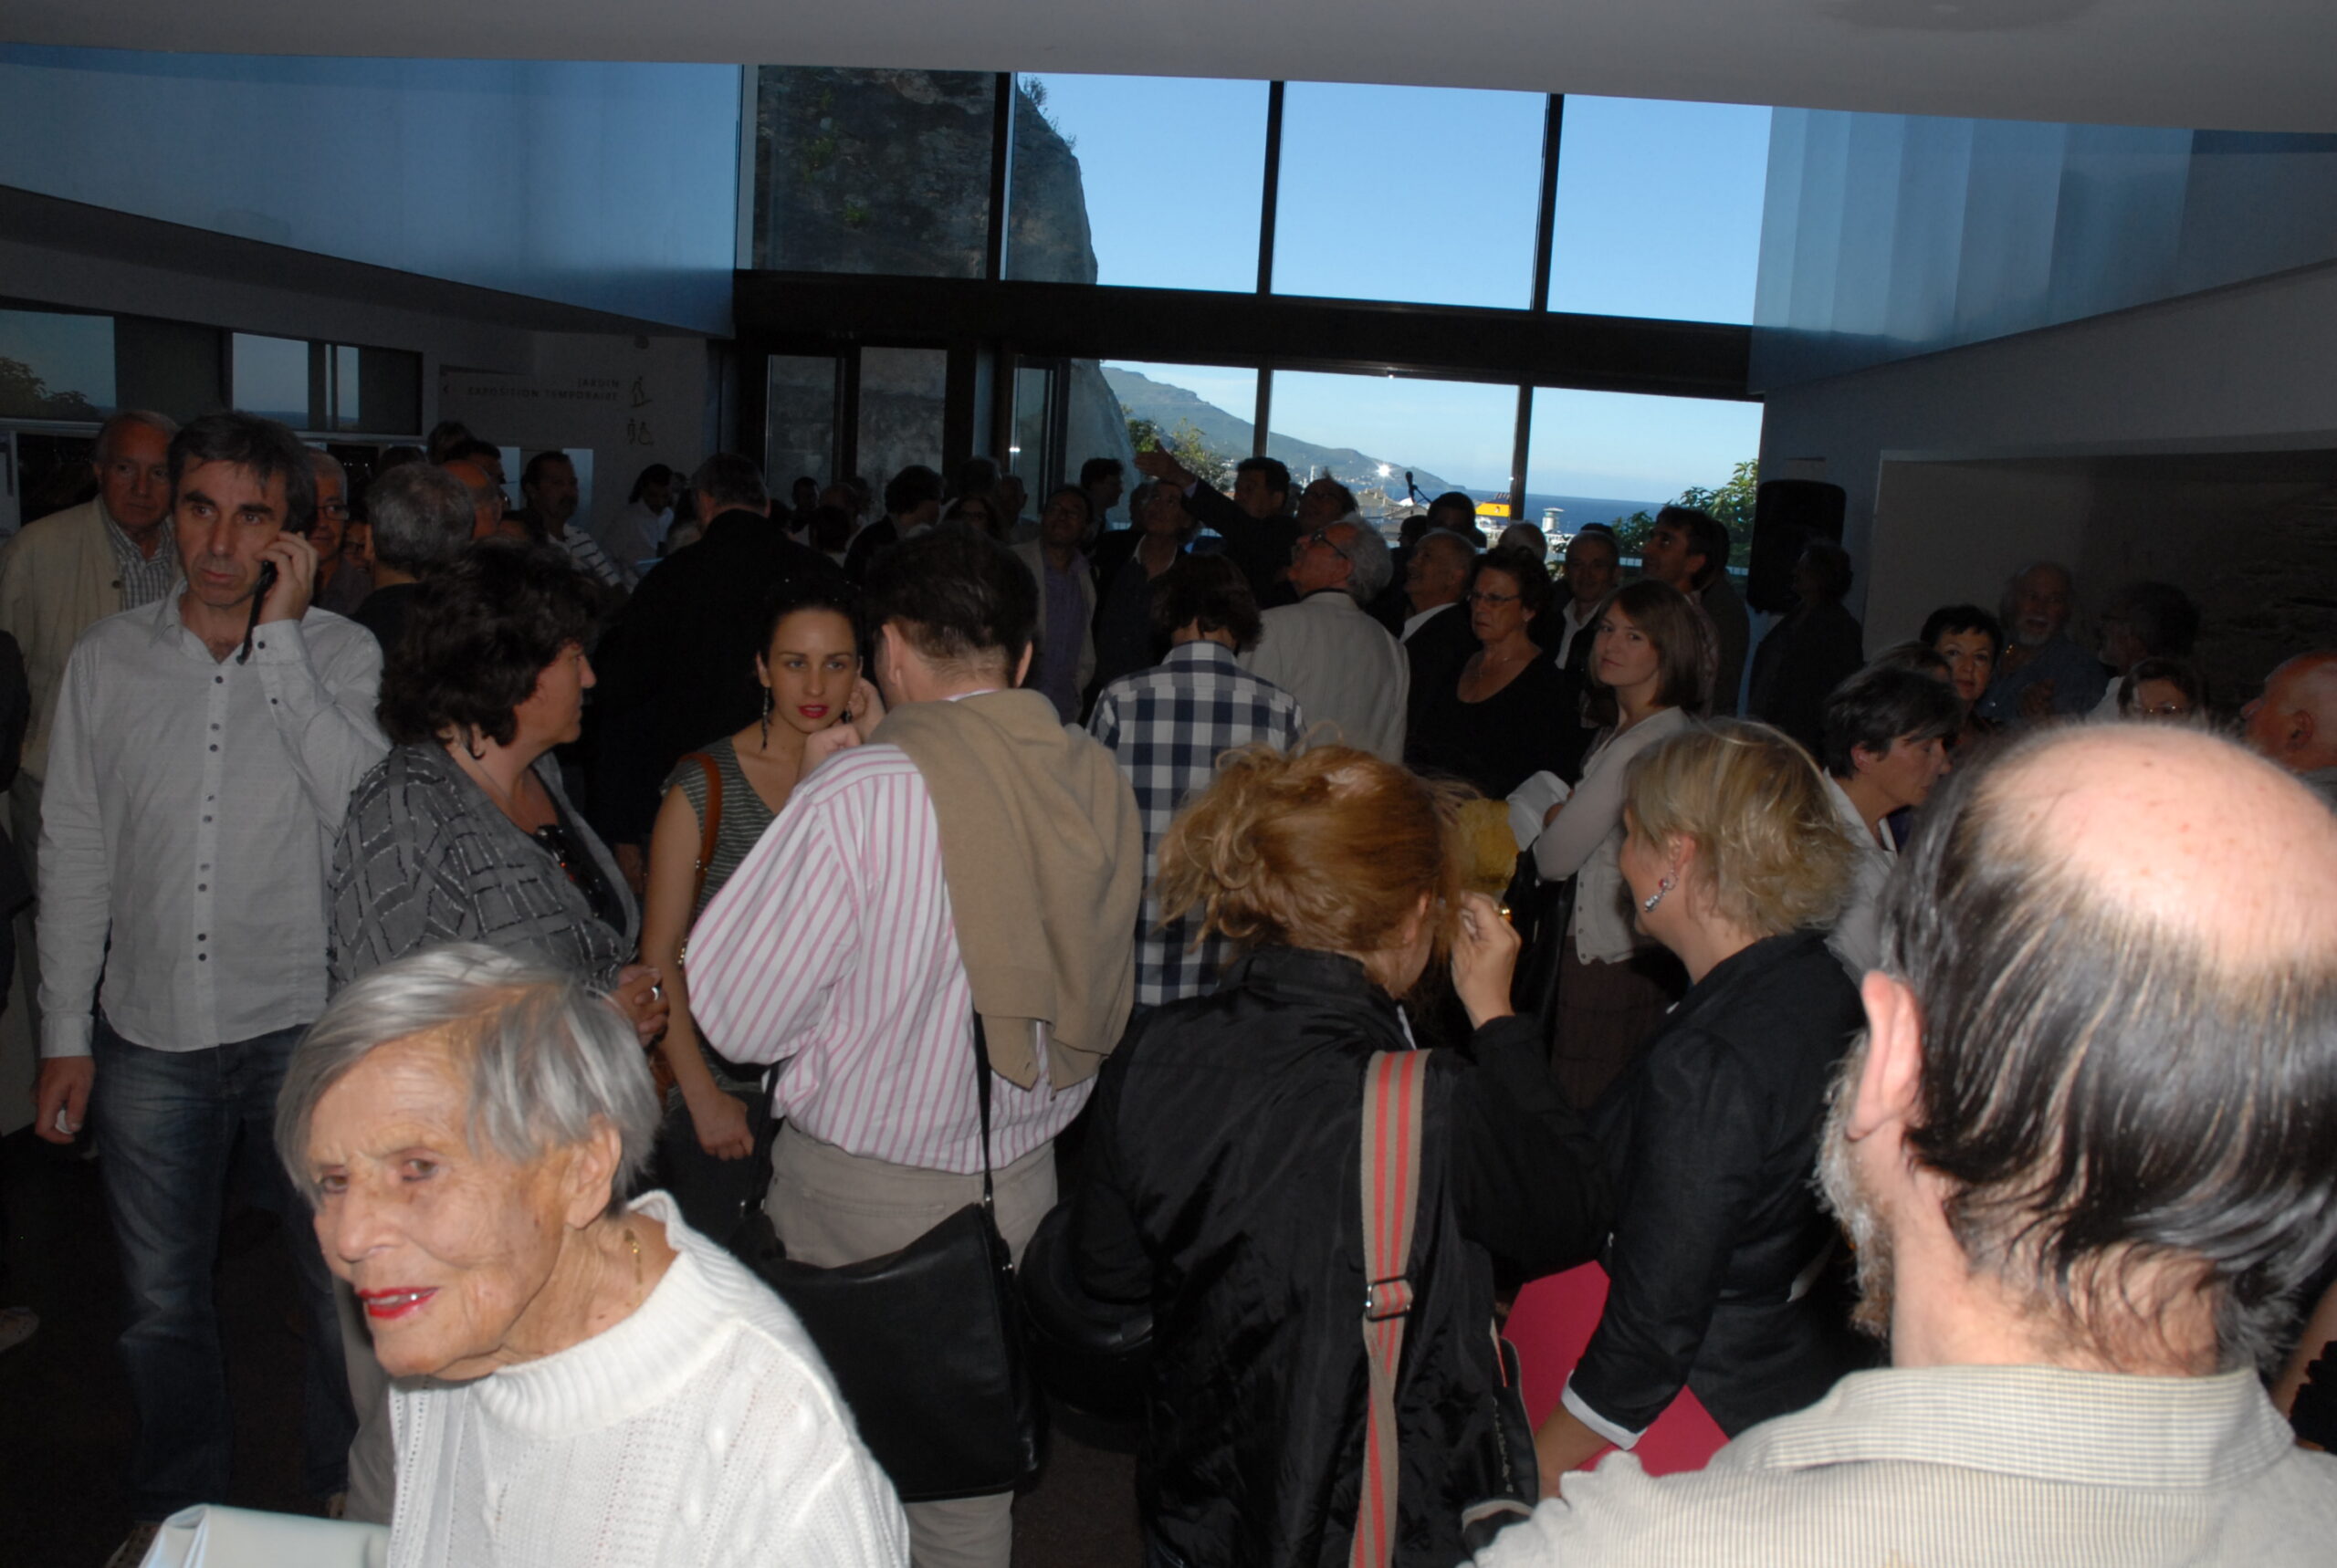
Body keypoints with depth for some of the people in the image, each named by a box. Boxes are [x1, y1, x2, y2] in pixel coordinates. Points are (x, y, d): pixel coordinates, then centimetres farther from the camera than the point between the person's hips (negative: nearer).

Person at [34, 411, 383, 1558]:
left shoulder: (339, 653, -6)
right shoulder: (108, 658, 1)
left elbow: (367, 806, -23)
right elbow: (73, 856, 6)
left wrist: (278, 637, -21)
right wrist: (65, 1035, 7)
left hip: (303, 1027, -2)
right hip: (150, 1034, 3)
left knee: (343, 1290, 10)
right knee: (162, 1303, 17)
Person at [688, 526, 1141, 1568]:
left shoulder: (862, 792, -19)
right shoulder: (1100, 781, -2)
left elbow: (736, 1017, -14)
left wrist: (811, 800, -6)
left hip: (865, 1195, -5)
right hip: (1023, 1180, 5)